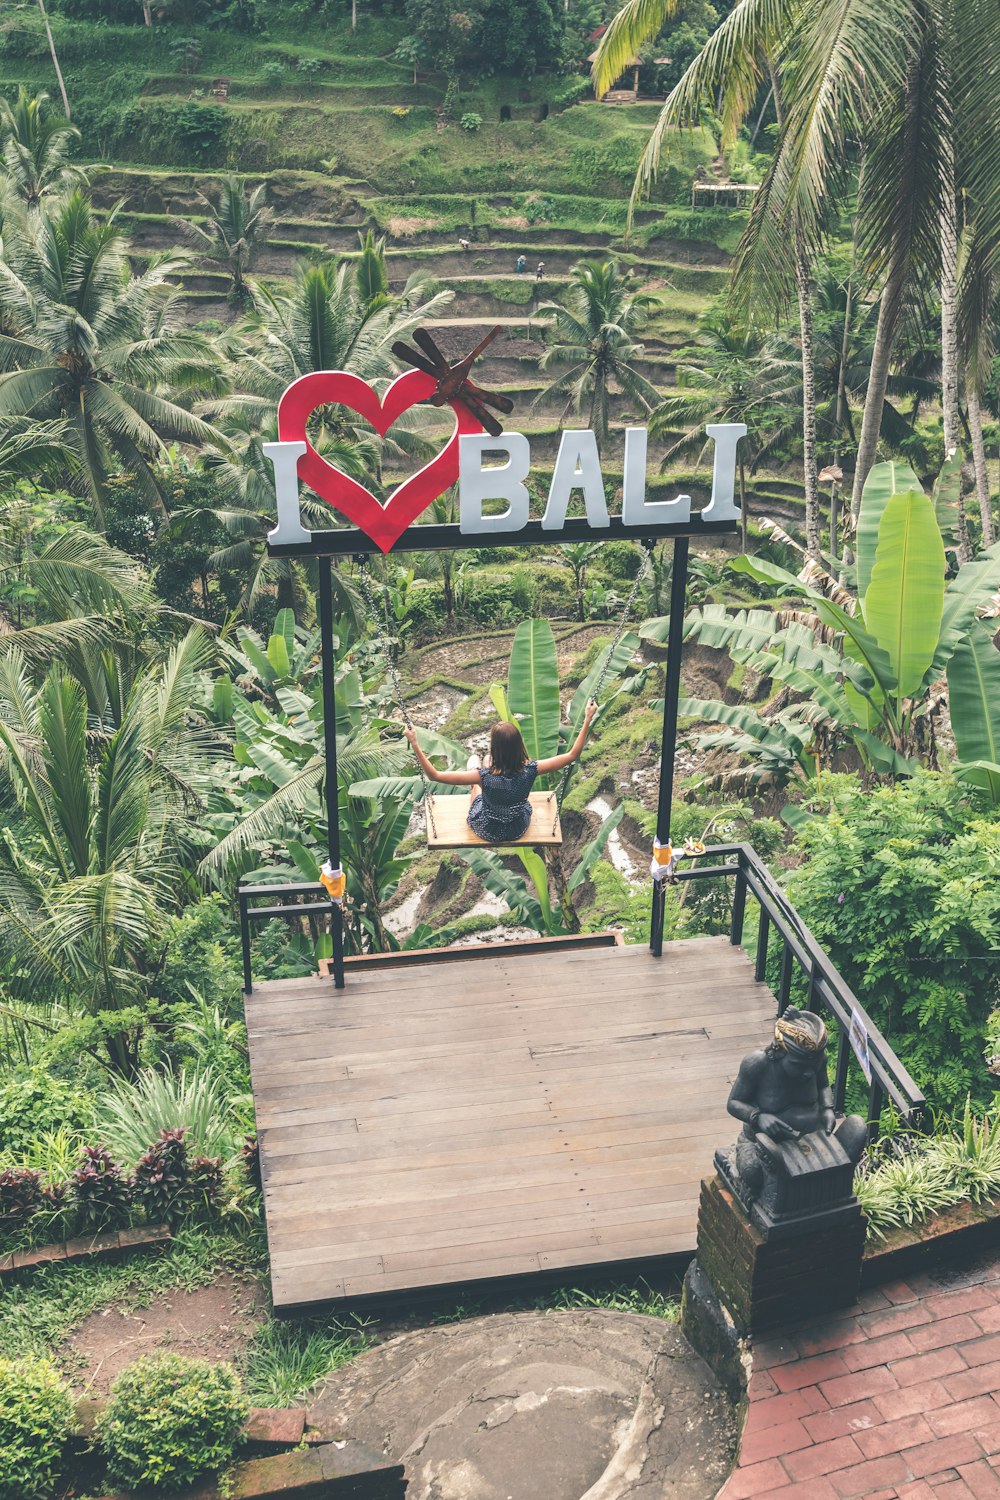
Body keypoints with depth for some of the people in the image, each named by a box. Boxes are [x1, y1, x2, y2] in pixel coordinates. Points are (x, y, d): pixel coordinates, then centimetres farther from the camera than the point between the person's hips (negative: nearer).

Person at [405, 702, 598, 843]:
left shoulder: (485, 776, -38)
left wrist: (414, 744, -34)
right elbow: (572, 755, -23)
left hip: (486, 831, -2)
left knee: (472, 763, 22)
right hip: (518, 830, 2)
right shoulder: (529, 771, -32)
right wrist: (587, 719, -20)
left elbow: (435, 775, -38)